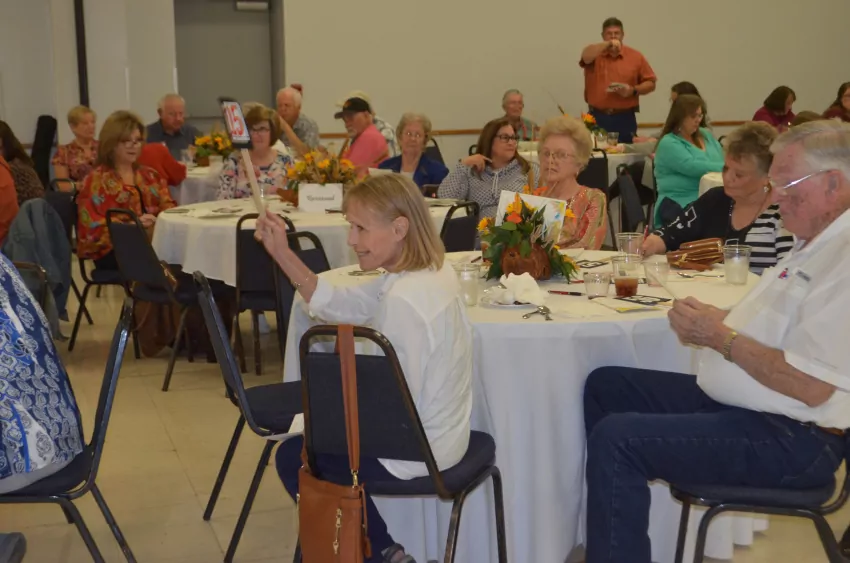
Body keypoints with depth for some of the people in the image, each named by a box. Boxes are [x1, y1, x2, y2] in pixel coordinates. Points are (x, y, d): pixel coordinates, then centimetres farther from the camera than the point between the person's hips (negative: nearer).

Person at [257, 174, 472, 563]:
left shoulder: (403, 300, -32)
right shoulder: (432, 270, -1)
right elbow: (336, 305, 6)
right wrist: (282, 253, -1)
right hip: (439, 434, 9)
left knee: (292, 457, 12)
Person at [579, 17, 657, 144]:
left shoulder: (636, 56, 6)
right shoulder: (595, 54, 4)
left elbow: (650, 83, 7)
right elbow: (586, 56, -21)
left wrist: (633, 90, -10)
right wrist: (607, 44, -25)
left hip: (625, 118, 1)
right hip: (597, 117, -1)